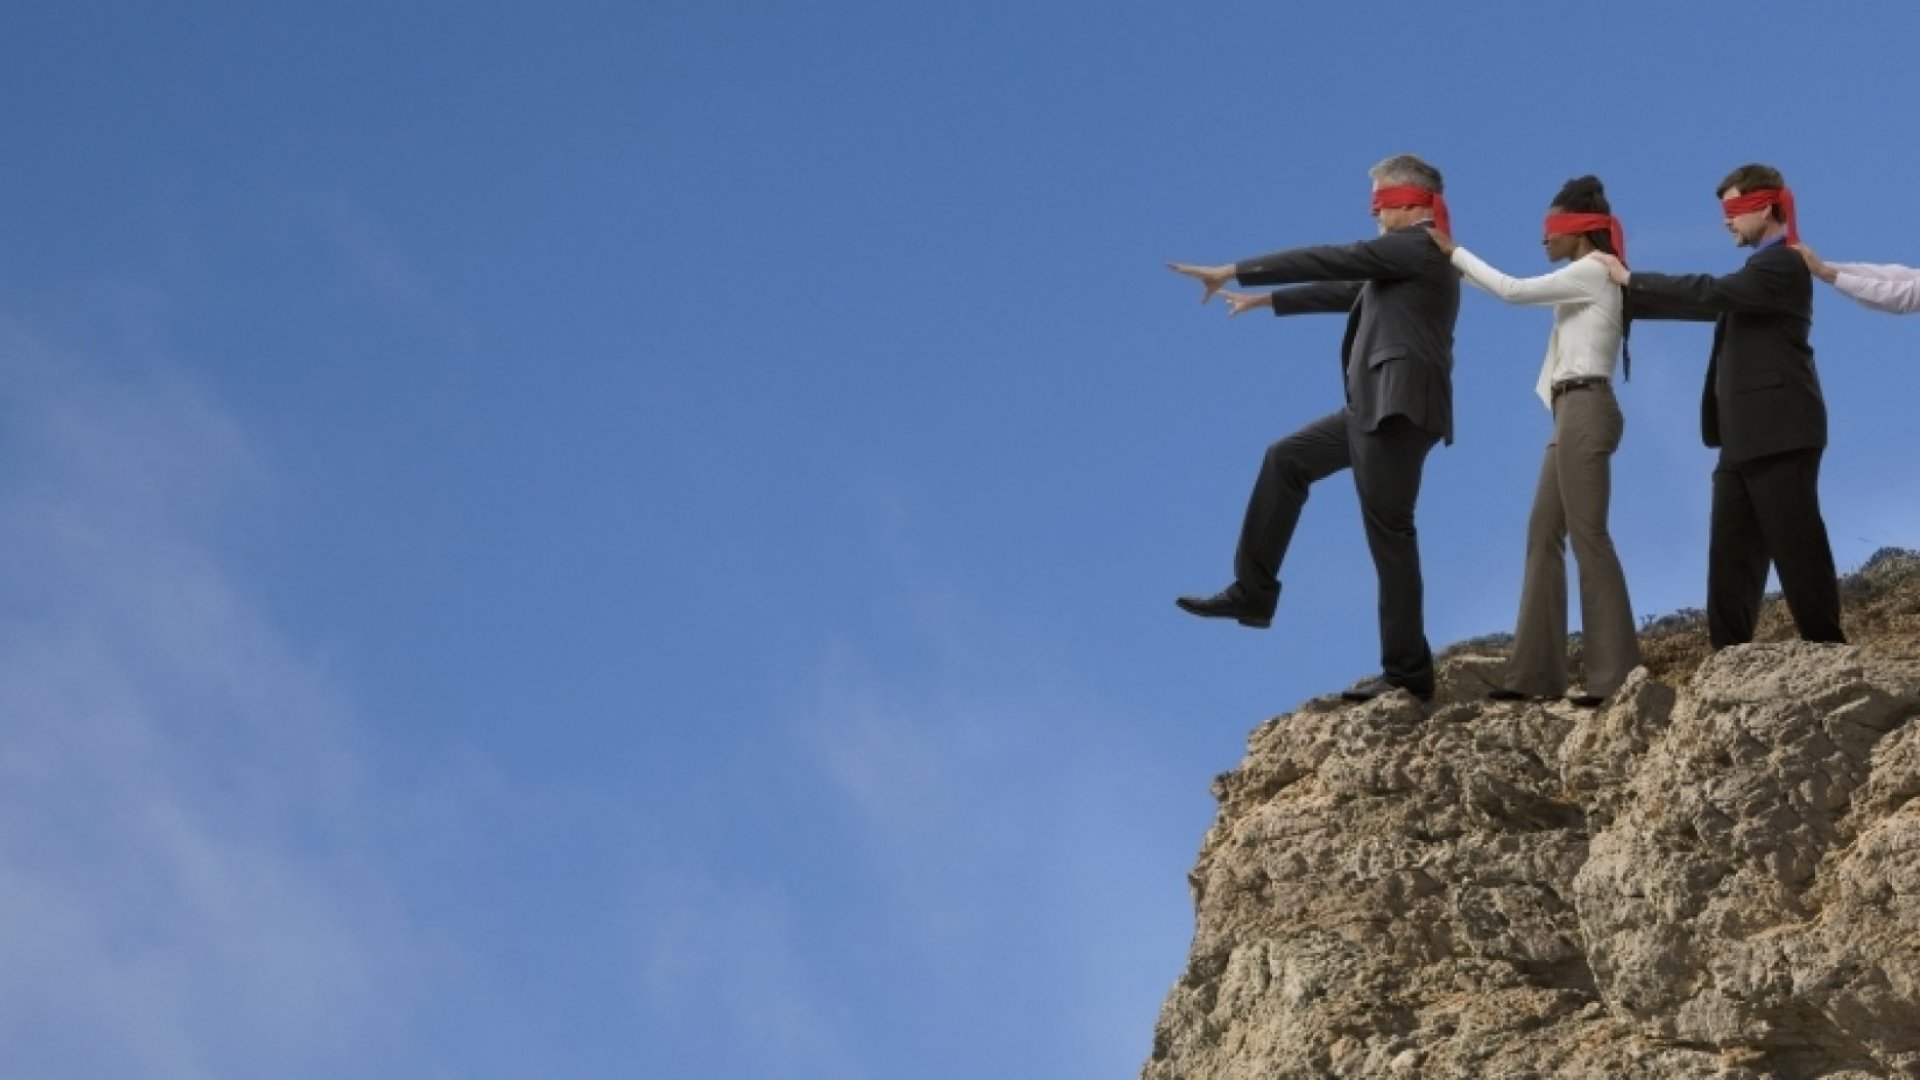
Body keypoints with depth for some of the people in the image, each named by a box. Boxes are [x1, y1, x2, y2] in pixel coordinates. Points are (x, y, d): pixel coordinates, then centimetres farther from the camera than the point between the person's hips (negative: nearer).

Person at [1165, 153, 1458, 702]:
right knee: (1286, 460, 16)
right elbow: (1347, 290, 33)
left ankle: (1408, 671, -4)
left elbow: (1329, 261, -11)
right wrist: (1267, 300, 41)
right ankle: (1253, 591, 17)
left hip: (1399, 407, -10)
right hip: (1376, 408, 10)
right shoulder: (1406, 257, 21)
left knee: (1389, 533, -8)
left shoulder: (1418, 247, -8)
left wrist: (1234, 272, -8)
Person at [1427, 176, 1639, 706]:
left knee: (1587, 534, -12)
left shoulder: (1593, 271, -8)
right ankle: (1535, 671, 6)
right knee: (1543, 533, 6)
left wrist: (1455, 252, -3)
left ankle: (1617, 674, -14)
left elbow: (1513, 291, -13)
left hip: (1585, 409, -10)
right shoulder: (1584, 280, 19)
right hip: (1571, 412, 10)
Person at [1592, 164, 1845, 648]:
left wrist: (1631, 280, -12)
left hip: (1777, 433, -10)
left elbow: (1711, 293, -20)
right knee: (1730, 554, 5)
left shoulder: (1784, 264, -9)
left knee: (1797, 549, -9)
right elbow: (1714, 304, 23)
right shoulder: (1763, 269, 23)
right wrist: (1625, 301, 15)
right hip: (1748, 437, 10)